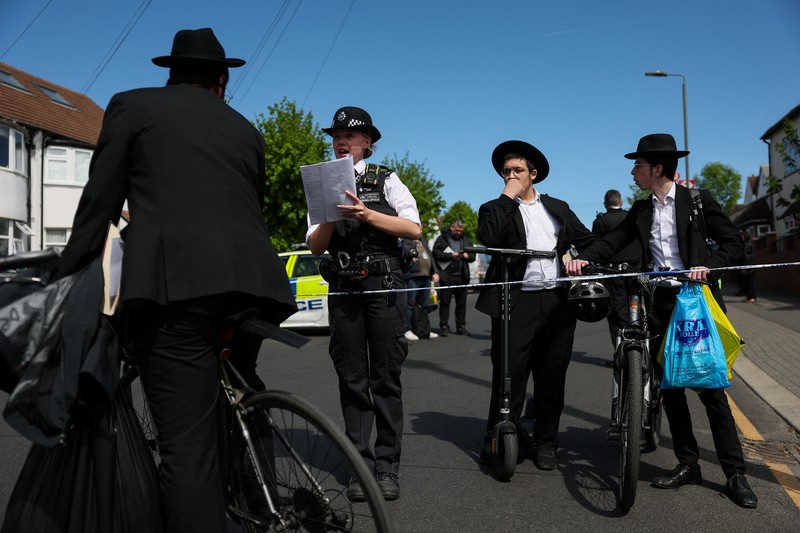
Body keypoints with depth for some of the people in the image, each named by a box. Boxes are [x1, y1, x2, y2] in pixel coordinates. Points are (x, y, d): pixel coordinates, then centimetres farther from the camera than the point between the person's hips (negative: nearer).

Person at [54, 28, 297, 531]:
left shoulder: (132, 105, 16)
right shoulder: (245, 129, 26)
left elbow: (98, 205, 10)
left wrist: (66, 283, 15)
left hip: (174, 283, -4)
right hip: (253, 283, 5)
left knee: (187, 447, -6)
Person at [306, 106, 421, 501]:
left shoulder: (386, 180, 7)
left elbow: (414, 229, -5)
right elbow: (315, 246, 6)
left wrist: (367, 214, -14)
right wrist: (332, 216, -12)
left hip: (384, 285, -3)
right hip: (343, 287, 3)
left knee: (386, 377, 0)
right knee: (352, 379, 4)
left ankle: (387, 466, 7)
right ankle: (361, 465, 11)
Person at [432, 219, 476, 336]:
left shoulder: (466, 240, 16)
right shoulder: (442, 239, 2)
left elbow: (473, 256, 16)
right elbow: (436, 253, -8)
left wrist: (467, 255, -5)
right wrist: (451, 255, -13)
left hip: (462, 276, 4)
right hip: (447, 276, -4)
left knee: (461, 302, 6)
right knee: (445, 301, -1)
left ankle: (461, 326, 14)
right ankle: (444, 327, 4)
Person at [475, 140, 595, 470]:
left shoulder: (558, 207, 18)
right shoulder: (496, 209, 8)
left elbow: (588, 240, 20)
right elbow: (488, 238, -14)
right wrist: (508, 196, -8)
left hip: (558, 302, 4)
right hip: (517, 303, -3)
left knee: (552, 376, 9)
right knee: (509, 374, -4)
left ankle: (545, 442, 21)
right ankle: (496, 440, 10)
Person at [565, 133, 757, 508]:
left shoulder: (698, 200, 0)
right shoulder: (641, 211, 11)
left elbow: (733, 242, 0)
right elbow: (613, 240, -1)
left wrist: (708, 266, -18)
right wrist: (584, 257, -19)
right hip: (660, 302, 5)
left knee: (710, 386, -2)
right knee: (669, 385, 7)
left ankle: (734, 473, 9)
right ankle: (687, 464, 20)